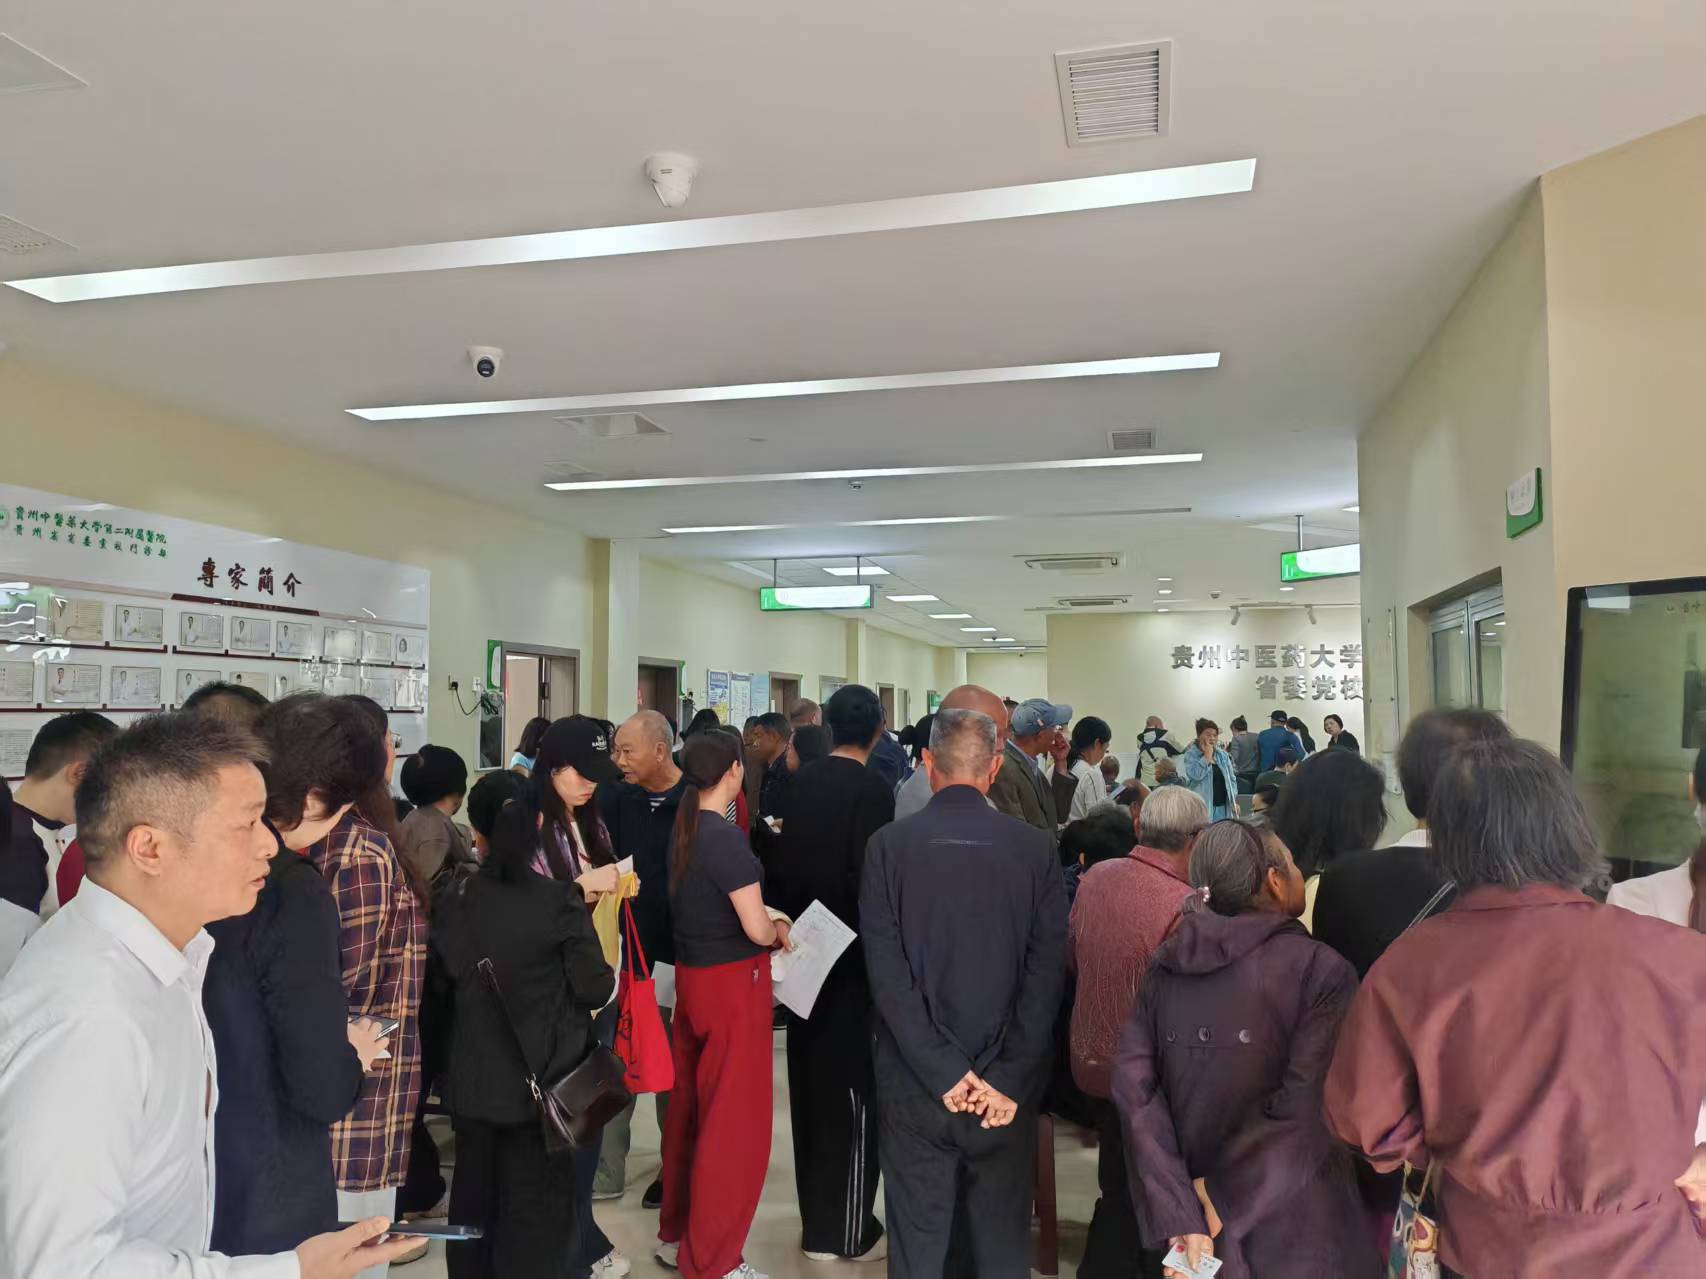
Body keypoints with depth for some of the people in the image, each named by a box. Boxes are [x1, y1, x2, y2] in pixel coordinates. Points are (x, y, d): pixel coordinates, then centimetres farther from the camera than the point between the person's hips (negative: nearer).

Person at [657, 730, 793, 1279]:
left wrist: (764, 920, 10)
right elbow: (756, 929, -22)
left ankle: (677, 1234, 34)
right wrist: (779, 930, -2)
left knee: (690, 1106, 19)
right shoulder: (726, 839, -21)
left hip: (692, 977, 8)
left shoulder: (680, 831, 4)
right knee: (733, 1120, 4)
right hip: (733, 984, -8)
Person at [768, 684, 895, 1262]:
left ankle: (817, 1222, 27)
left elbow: (781, 865, 5)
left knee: (810, 1084, 15)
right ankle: (850, 1231, 15)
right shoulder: (873, 790, -16)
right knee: (852, 1088, 5)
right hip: (851, 953, -6)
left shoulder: (802, 782, 1)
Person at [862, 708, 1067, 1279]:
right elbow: (1046, 973, -9)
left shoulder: (888, 845, -7)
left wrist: (946, 1073, -9)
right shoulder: (1036, 847, -5)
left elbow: (886, 974, -11)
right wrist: (1007, 1081, -7)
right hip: (1007, 1089, 1)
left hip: (913, 1089, 0)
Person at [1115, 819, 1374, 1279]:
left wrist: (1182, 1217, -12)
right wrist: (1217, 1194, -15)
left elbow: (1134, 1086, -10)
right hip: (1294, 1233, -4)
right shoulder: (1321, 968, -13)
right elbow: (1305, 1109, -23)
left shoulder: (1166, 965, 0)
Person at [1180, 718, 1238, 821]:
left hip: (1223, 806, 5)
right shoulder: (1191, 755, -4)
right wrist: (1208, 755, -13)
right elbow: (1195, 775, -21)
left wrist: (1234, 801, 9)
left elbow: (1231, 779, 18)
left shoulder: (1223, 755, 13)